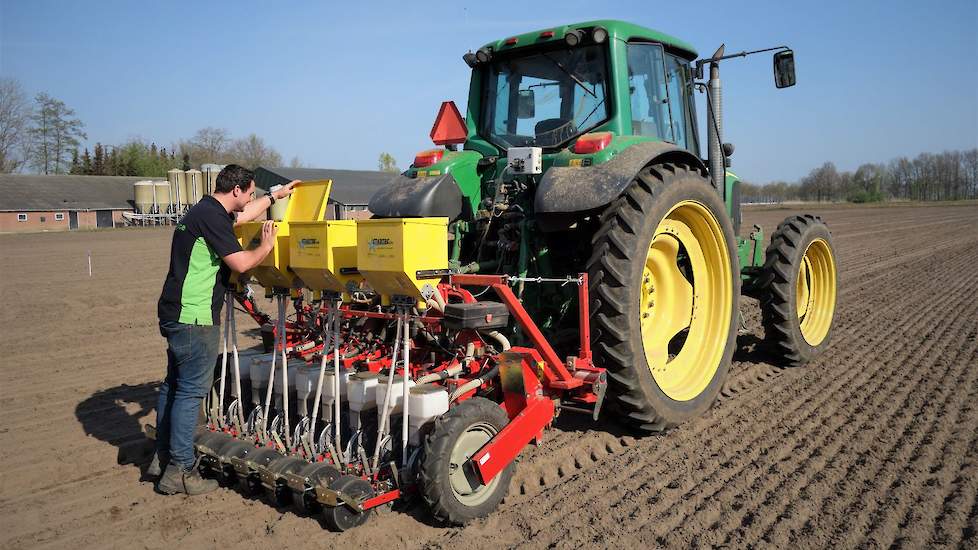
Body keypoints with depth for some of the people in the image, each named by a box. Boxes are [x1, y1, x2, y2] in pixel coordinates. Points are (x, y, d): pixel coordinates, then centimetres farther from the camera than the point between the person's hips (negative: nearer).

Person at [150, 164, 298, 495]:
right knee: (191, 391, -4)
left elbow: (242, 215, 34)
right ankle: (179, 471, 2)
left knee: (174, 384, 17)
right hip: (195, 318, -11)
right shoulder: (212, 216, -16)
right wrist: (266, 246, -1)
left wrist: (275, 196, 41)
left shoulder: (206, 210, 15)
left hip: (176, 314, 11)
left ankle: (163, 457, 28)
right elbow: (240, 263, -19)